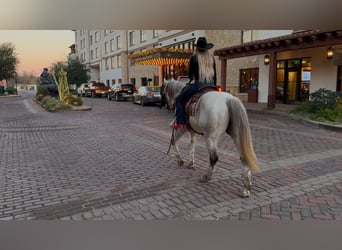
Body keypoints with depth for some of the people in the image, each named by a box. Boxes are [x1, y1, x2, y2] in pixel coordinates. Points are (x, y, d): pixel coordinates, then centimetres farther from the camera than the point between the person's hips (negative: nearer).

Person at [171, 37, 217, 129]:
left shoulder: (194, 57, 0)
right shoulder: (212, 57, 12)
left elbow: (190, 75, 4)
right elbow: (215, 75, 13)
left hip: (198, 85, -5)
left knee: (179, 99, 6)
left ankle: (180, 122, -6)